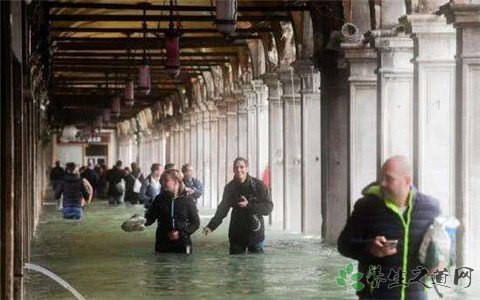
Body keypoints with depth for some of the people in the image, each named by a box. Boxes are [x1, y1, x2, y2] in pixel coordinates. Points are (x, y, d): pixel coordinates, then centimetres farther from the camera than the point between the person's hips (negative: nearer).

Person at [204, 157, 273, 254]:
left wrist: (249, 205, -23)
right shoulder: (230, 187, 1)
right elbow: (222, 209, 2)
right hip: (236, 234, 3)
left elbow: (268, 207, -12)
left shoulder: (258, 185, -8)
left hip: (255, 233, -2)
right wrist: (211, 226, -12)